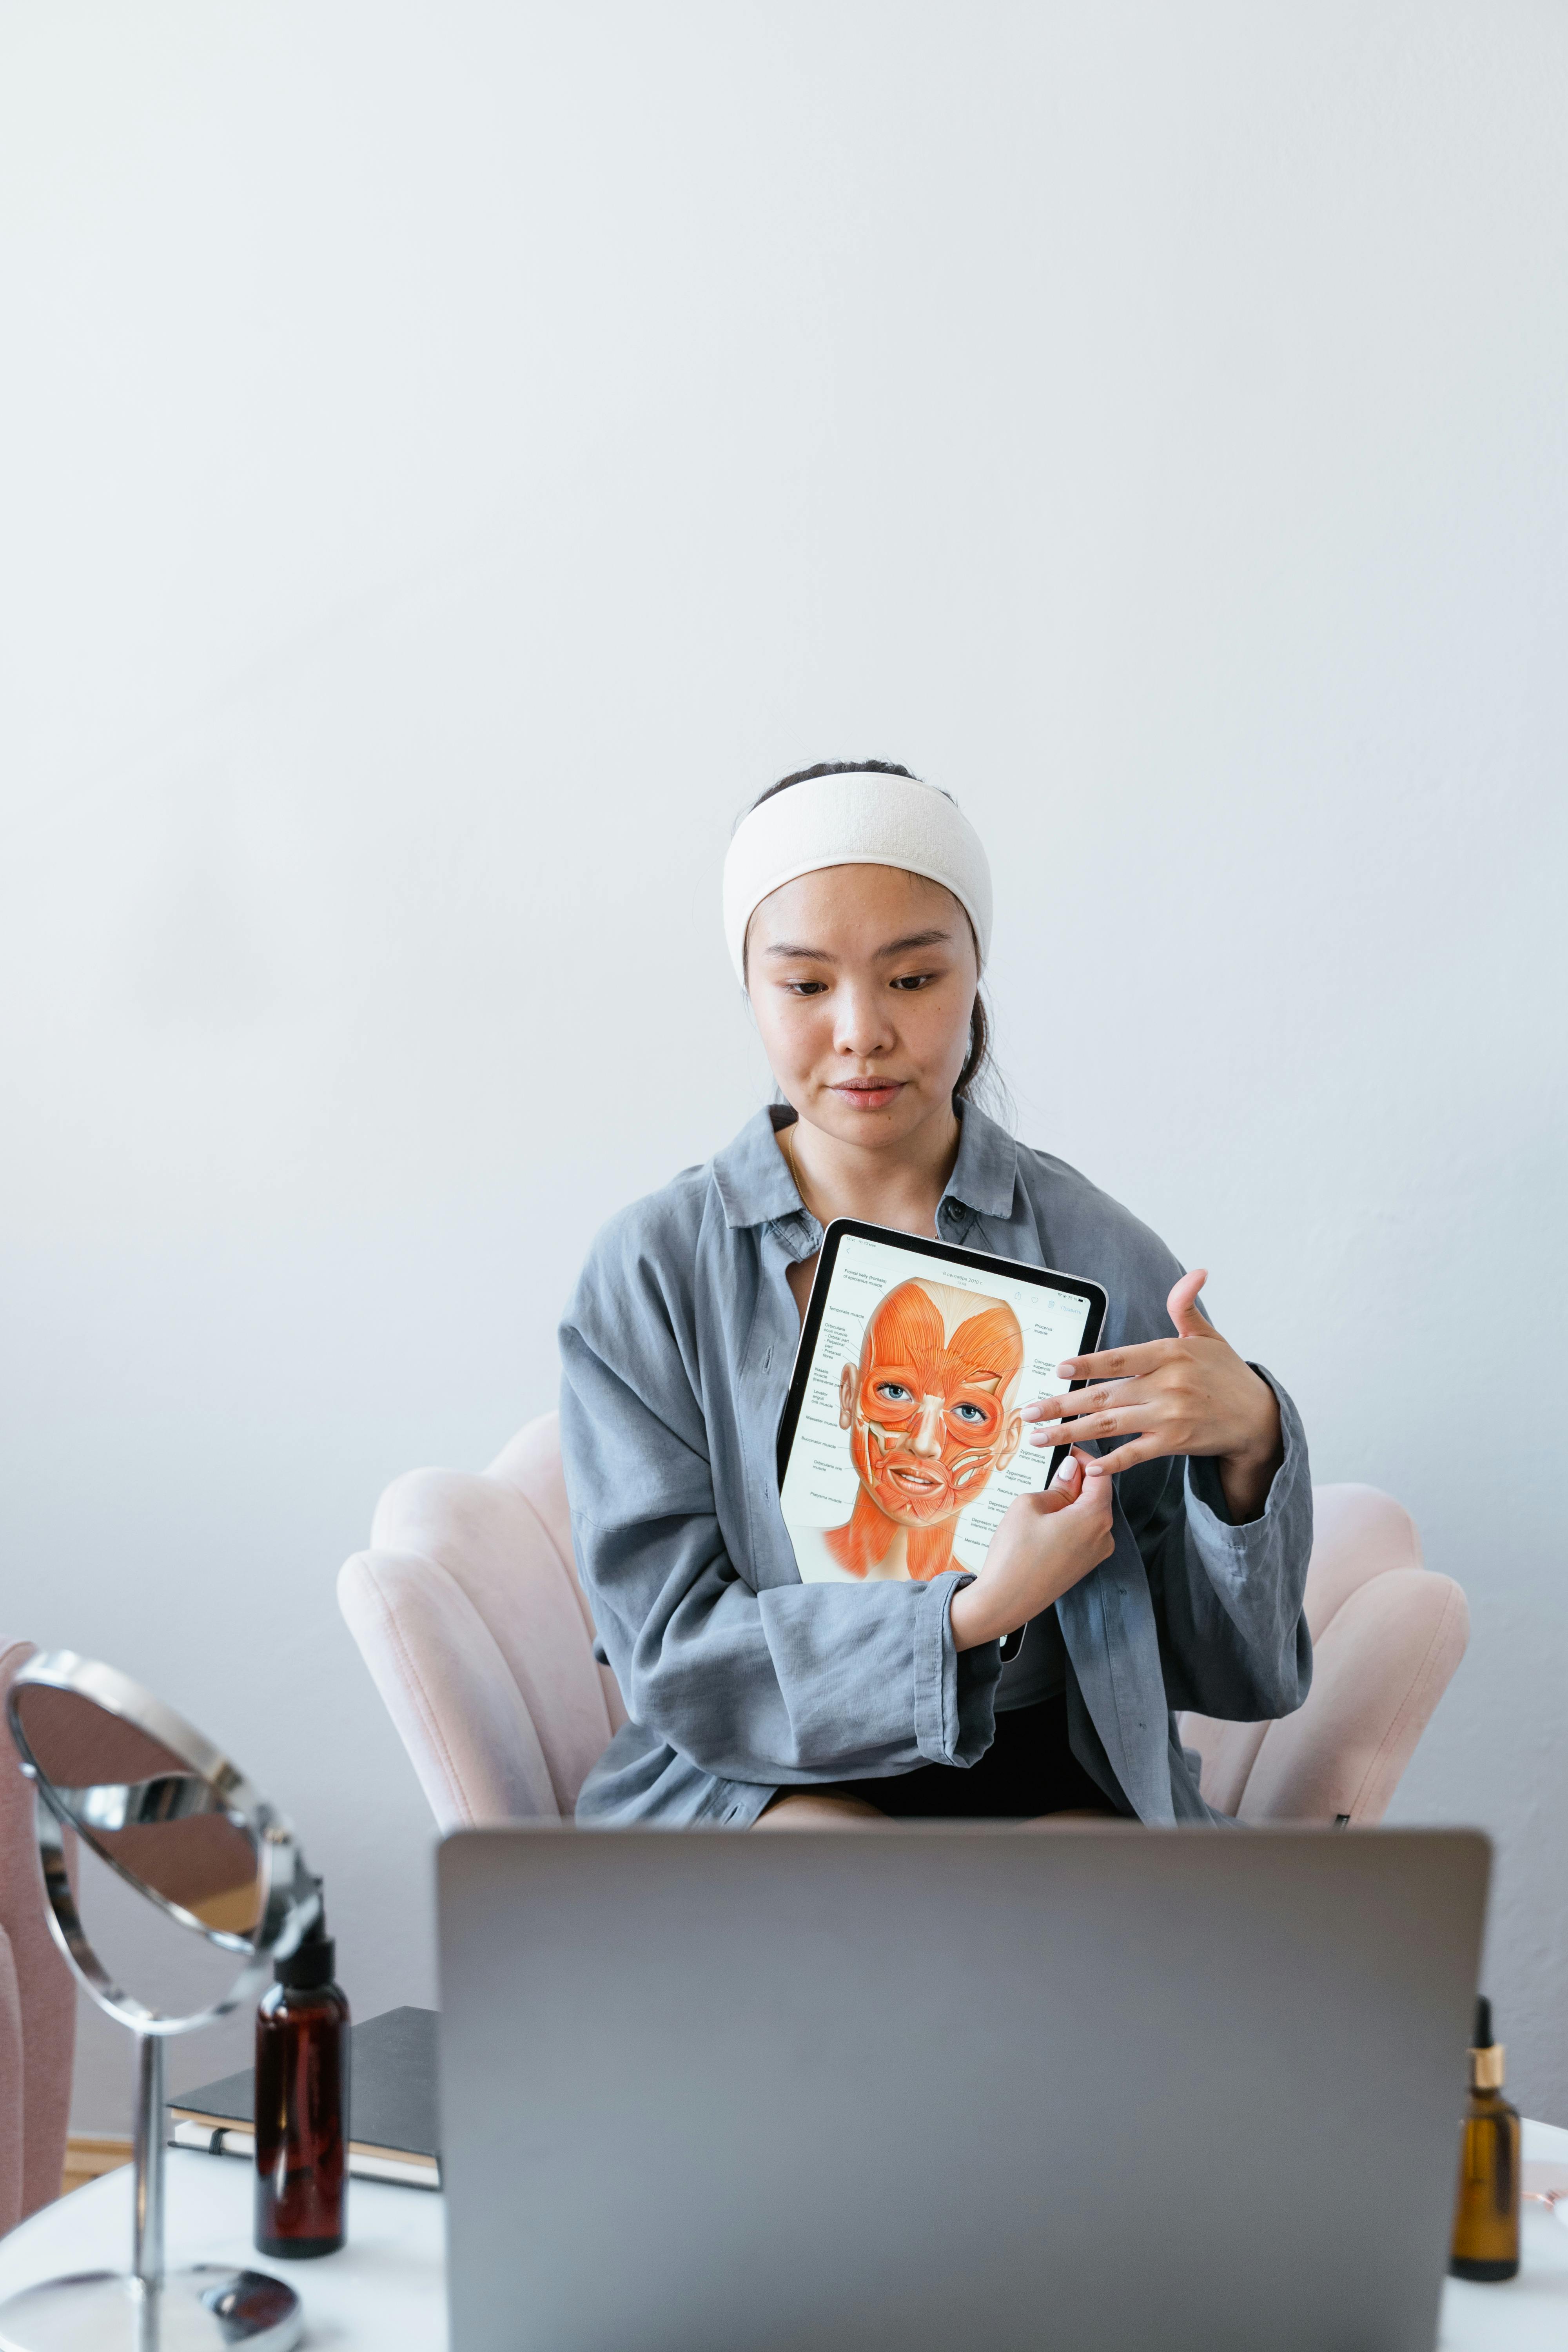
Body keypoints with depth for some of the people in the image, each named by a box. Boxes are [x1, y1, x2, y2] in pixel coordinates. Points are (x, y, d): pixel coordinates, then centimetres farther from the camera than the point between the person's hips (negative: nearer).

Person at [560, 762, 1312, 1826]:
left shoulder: (1093, 1250, -1)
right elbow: (672, 1652, -8)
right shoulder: (651, 1270, -3)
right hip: (764, 1776, -1)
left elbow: (1226, 1667, 1)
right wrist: (971, 1615, -21)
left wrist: (1246, 1441, -19)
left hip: (1049, 1775, 1)